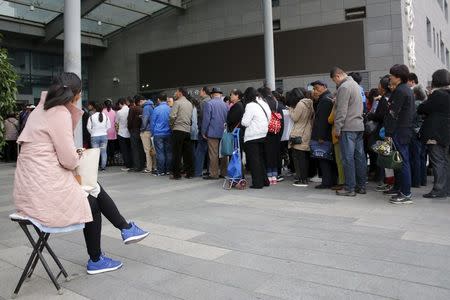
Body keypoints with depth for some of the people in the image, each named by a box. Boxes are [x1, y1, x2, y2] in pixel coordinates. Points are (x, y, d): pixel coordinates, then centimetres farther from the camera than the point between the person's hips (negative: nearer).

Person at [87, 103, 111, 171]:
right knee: (103, 151, 7)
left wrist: (92, 132, 13)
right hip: (104, 136, 2)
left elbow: (88, 127, -3)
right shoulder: (106, 116, -1)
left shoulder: (91, 117, -7)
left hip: (94, 136, -2)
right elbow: (109, 126, 3)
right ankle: (103, 166, 8)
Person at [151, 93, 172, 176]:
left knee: (160, 153, -1)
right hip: (168, 134, 3)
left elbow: (153, 122, -2)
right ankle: (168, 170, 12)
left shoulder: (156, 109, -7)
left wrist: (152, 133, 7)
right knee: (168, 152, 8)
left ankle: (160, 171, 1)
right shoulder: (170, 109, 1)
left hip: (158, 134, -3)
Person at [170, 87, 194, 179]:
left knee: (176, 153, -1)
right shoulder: (190, 104, 14)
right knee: (187, 153, 9)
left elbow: (172, 116, -13)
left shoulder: (177, 102, -6)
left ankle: (176, 174, 1)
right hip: (187, 130, 6)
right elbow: (191, 117, 11)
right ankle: (189, 173, 13)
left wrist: (171, 125, 2)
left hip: (178, 130, -6)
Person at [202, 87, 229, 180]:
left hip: (213, 133, -5)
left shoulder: (209, 104, -8)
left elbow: (206, 119, -10)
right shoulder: (225, 105, 5)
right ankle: (224, 173, 16)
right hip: (223, 133, 5)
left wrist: (204, 132, -3)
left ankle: (214, 174, 0)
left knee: (213, 154, -2)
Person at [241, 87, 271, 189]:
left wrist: (243, 120, 7)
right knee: (261, 158, 18)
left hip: (252, 137, -7)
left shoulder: (250, 105, -12)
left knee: (254, 160, 0)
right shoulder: (264, 104, 10)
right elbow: (269, 119, 11)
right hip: (263, 135, 8)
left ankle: (257, 182, 2)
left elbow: (245, 122, -13)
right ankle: (264, 180, 22)